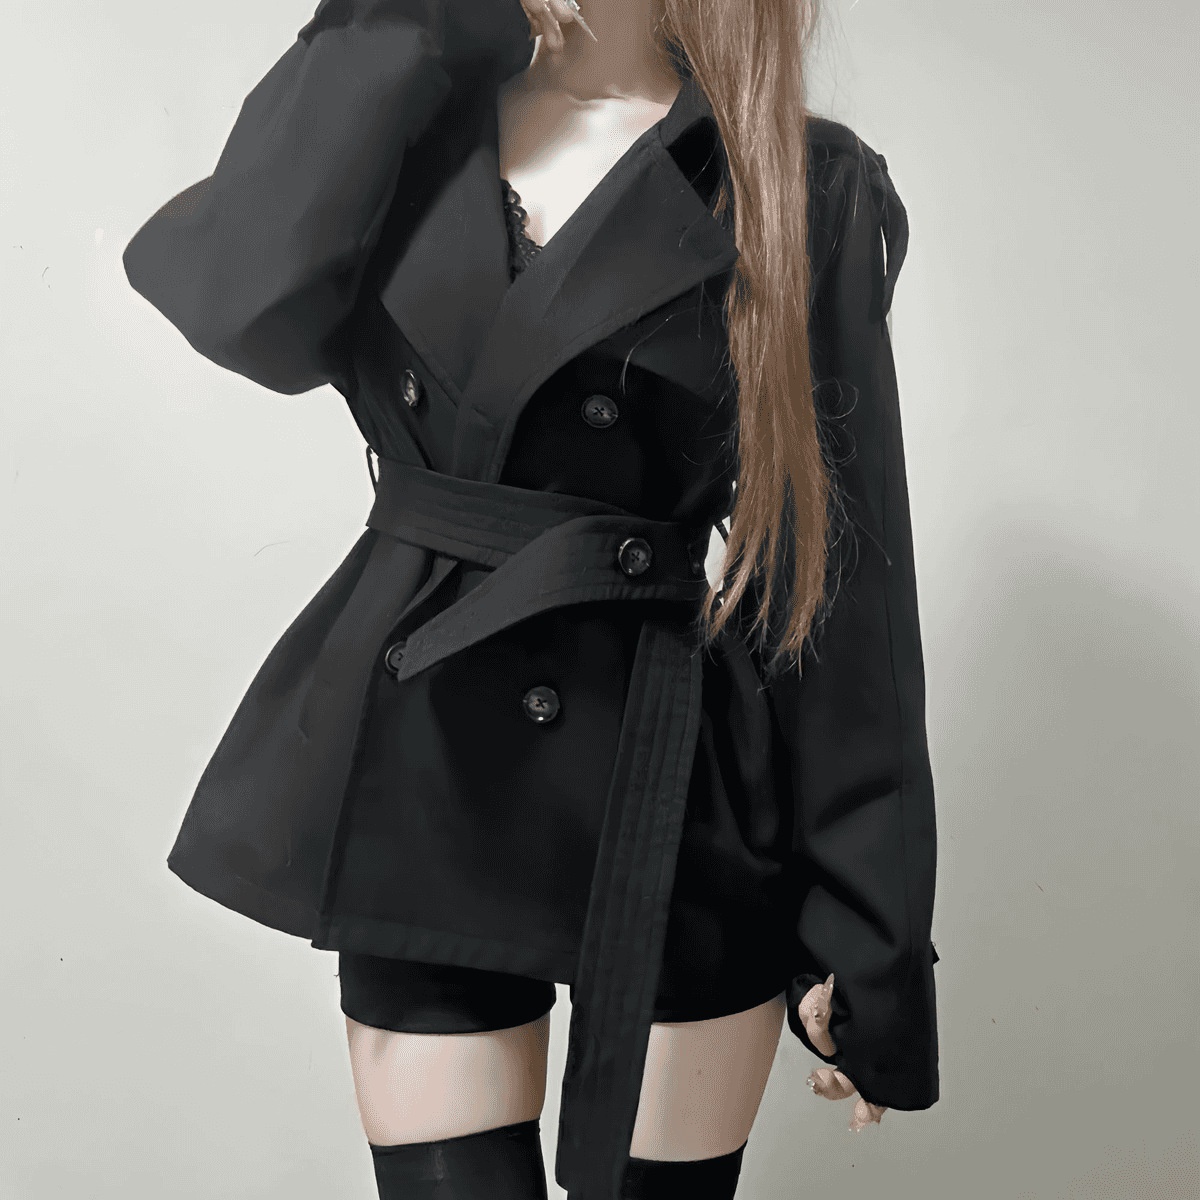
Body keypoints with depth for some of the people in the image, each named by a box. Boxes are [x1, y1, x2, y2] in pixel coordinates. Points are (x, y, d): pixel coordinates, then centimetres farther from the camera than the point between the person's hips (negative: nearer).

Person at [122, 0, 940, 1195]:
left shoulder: (801, 187, -4)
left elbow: (841, 578, -5)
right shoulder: (399, 118, 5)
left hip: (672, 813, -2)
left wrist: (871, 949, -3)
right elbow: (246, 309, -17)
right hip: (416, 788, 3)